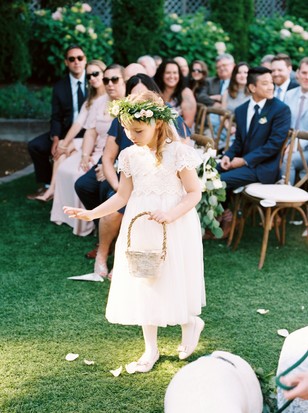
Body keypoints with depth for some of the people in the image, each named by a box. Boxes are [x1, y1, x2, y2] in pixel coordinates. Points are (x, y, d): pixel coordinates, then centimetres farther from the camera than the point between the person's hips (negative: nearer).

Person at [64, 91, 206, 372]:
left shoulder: (177, 152, -12)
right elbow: (123, 196, 8)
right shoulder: (130, 155, 2)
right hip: (140, 228, 5)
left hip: (174, 229, -5)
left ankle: (191, 323, 34)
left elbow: (194, 192, -9)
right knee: (143, 285, 8)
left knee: (172, 283, 1)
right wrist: (92, 213, -3)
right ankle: (151, 349, 22)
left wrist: (171, 215, -24)